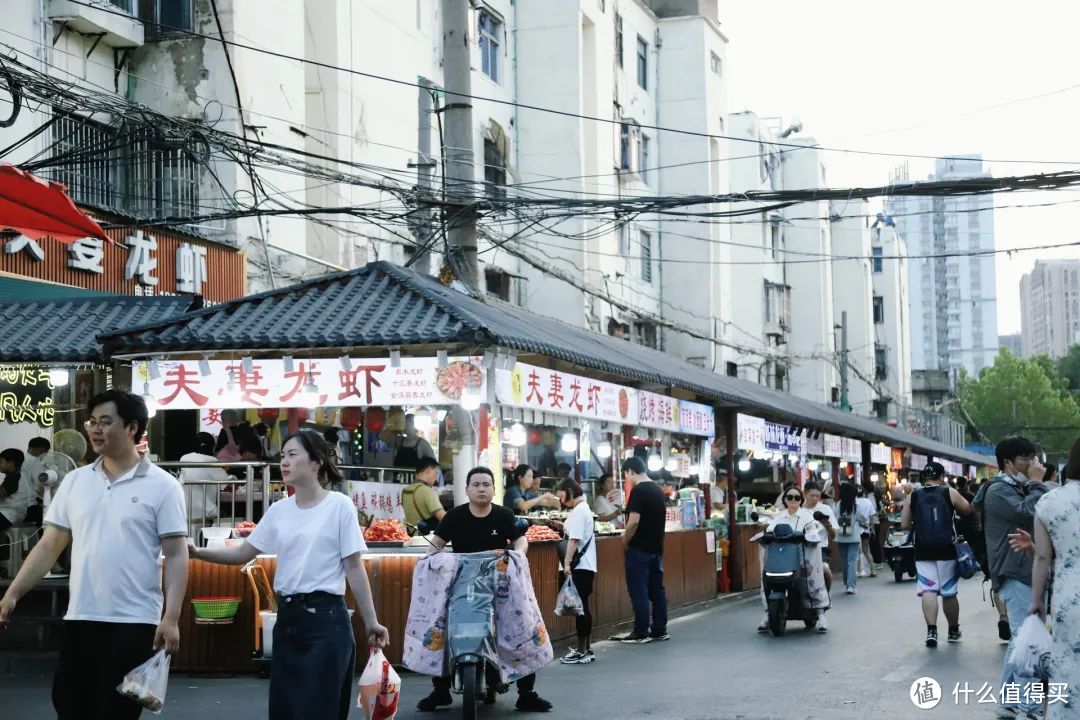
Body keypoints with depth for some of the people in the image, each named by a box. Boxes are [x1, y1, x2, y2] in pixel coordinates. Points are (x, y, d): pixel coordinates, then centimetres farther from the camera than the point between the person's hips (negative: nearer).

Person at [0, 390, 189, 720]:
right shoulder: (74, 481, 9)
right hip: (80, 620, 4)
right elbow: (48, 547, 12)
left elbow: (176, 556, -6)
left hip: (134, 623, -4)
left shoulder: (162, 486, -4)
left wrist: (171, 618, -14)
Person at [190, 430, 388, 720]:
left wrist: (371, 622, -5)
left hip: (326, 617, -6)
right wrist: (198, 553, -5)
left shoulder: (339, 506, -6)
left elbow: (354, 568, -5)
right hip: (287, 617, 6)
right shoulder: (278, 510, 8)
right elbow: (244, 553, 10)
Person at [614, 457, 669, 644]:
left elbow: (634, 521, -22)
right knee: (657, 589, 11)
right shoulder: (658, 490, 11)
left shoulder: (638, 491, -15)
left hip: (639, 548, -8)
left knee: (638, 590, -3)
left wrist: (624, 543, -10)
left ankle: (641, 632, -1)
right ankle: (660, 629, 15)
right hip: (656, 547, 8)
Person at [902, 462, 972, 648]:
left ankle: (931, 630, -18)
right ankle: (954, 630, 25)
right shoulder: (950, 493, 0)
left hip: (923, 550, 1)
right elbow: (967, 510, 15)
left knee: (928, 590, -2)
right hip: (946, 549, -1)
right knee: (949, 592, 11)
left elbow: (904, 524, 5)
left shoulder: (913, 496, 5)